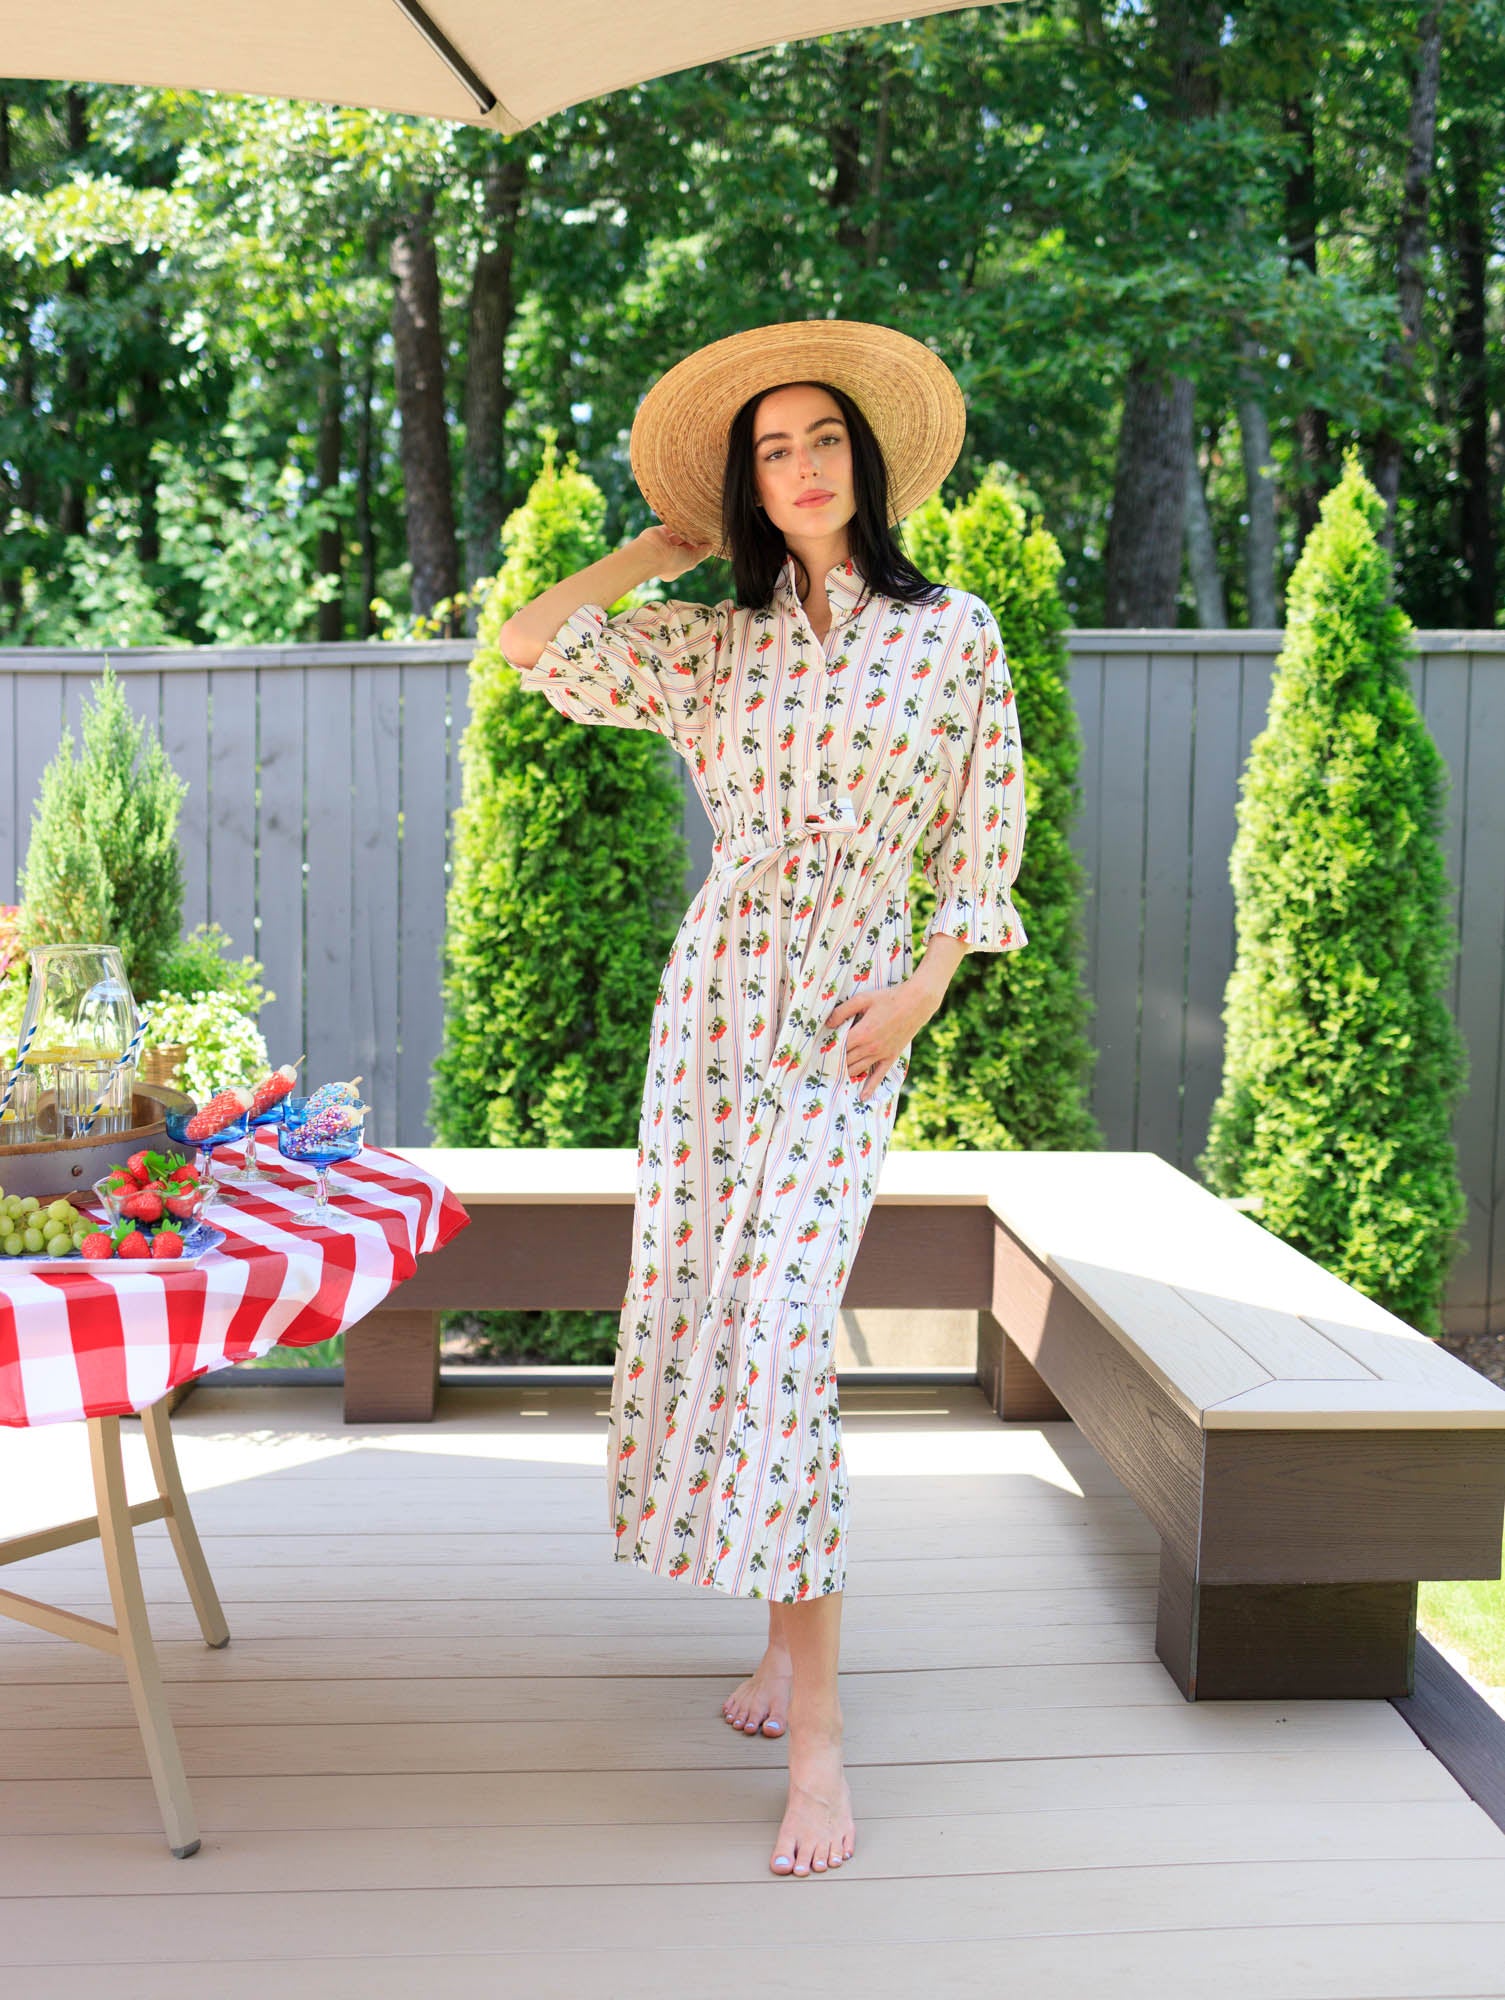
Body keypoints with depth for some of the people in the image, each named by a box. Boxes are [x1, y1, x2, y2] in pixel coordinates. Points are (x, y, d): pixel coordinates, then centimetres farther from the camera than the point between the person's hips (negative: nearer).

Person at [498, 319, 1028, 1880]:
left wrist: (923, 989, -9)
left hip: (849, 1015, -4)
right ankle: (784, 1628, 22)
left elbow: (985, 841, 3)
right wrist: (668, 543, 9)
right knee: (697, 1312, 4)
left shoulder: (954, 633, 2)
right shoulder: (711, 644, 9)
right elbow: (529, 645, 0)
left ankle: (816, 1738, -11)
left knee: (783, 1329, -15)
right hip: (711, 990, 4)